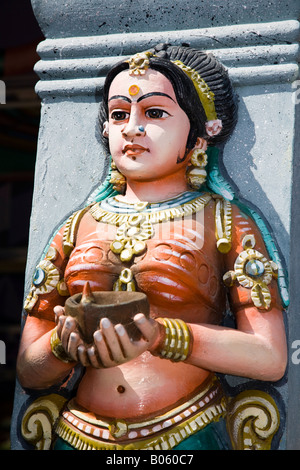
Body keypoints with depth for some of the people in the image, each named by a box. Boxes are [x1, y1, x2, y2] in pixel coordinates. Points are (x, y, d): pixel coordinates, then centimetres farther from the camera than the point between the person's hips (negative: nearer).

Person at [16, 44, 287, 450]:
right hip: (79, 435, 2)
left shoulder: (223, 222, 2)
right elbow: (28, 371, 8)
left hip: (187, 438, -2)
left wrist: (161, 338, -21)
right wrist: (67, 342, -15)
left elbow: (271, 357, -8)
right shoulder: (78, 228, 9)